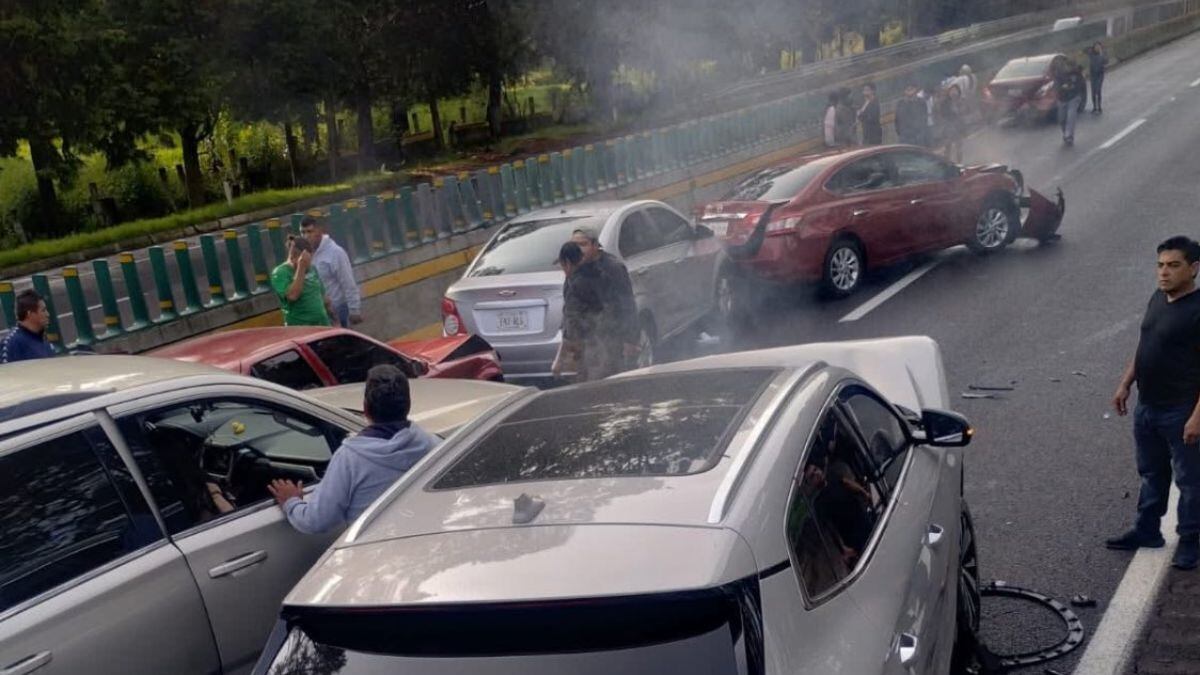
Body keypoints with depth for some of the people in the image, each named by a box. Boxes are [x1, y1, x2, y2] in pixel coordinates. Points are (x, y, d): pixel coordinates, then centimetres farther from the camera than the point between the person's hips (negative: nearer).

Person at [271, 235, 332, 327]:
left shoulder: (311, 269, 11)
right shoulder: (280, 273, -9)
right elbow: (292, 295, -25)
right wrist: (301, 268, -24)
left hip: (323, 325, 7)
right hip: (299, 328, -7)